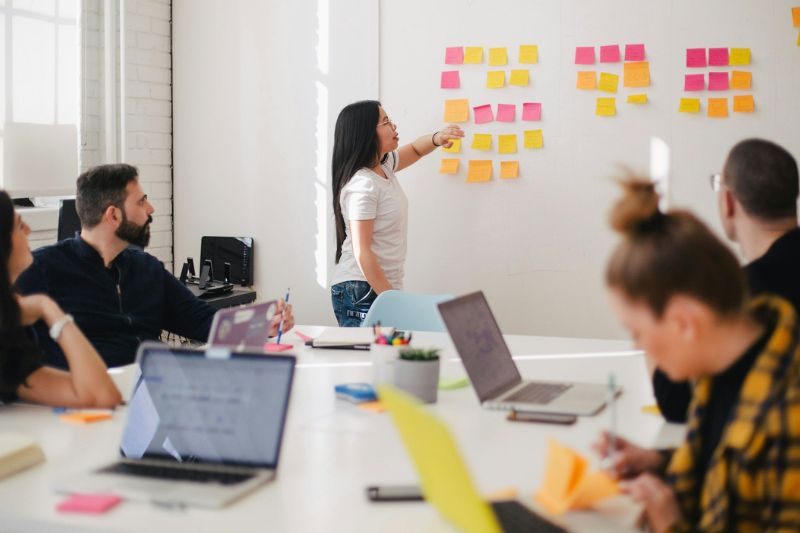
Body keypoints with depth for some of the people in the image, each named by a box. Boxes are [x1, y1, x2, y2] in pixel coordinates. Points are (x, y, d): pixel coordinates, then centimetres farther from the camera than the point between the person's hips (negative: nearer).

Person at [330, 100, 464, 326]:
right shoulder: (362, 185, -18)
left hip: (383, 288, 9)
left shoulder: (383, 166, 9)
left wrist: (437, 138, 5)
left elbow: (414, 150, 29)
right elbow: (362, 253, -20)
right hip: (361, 293, -9)